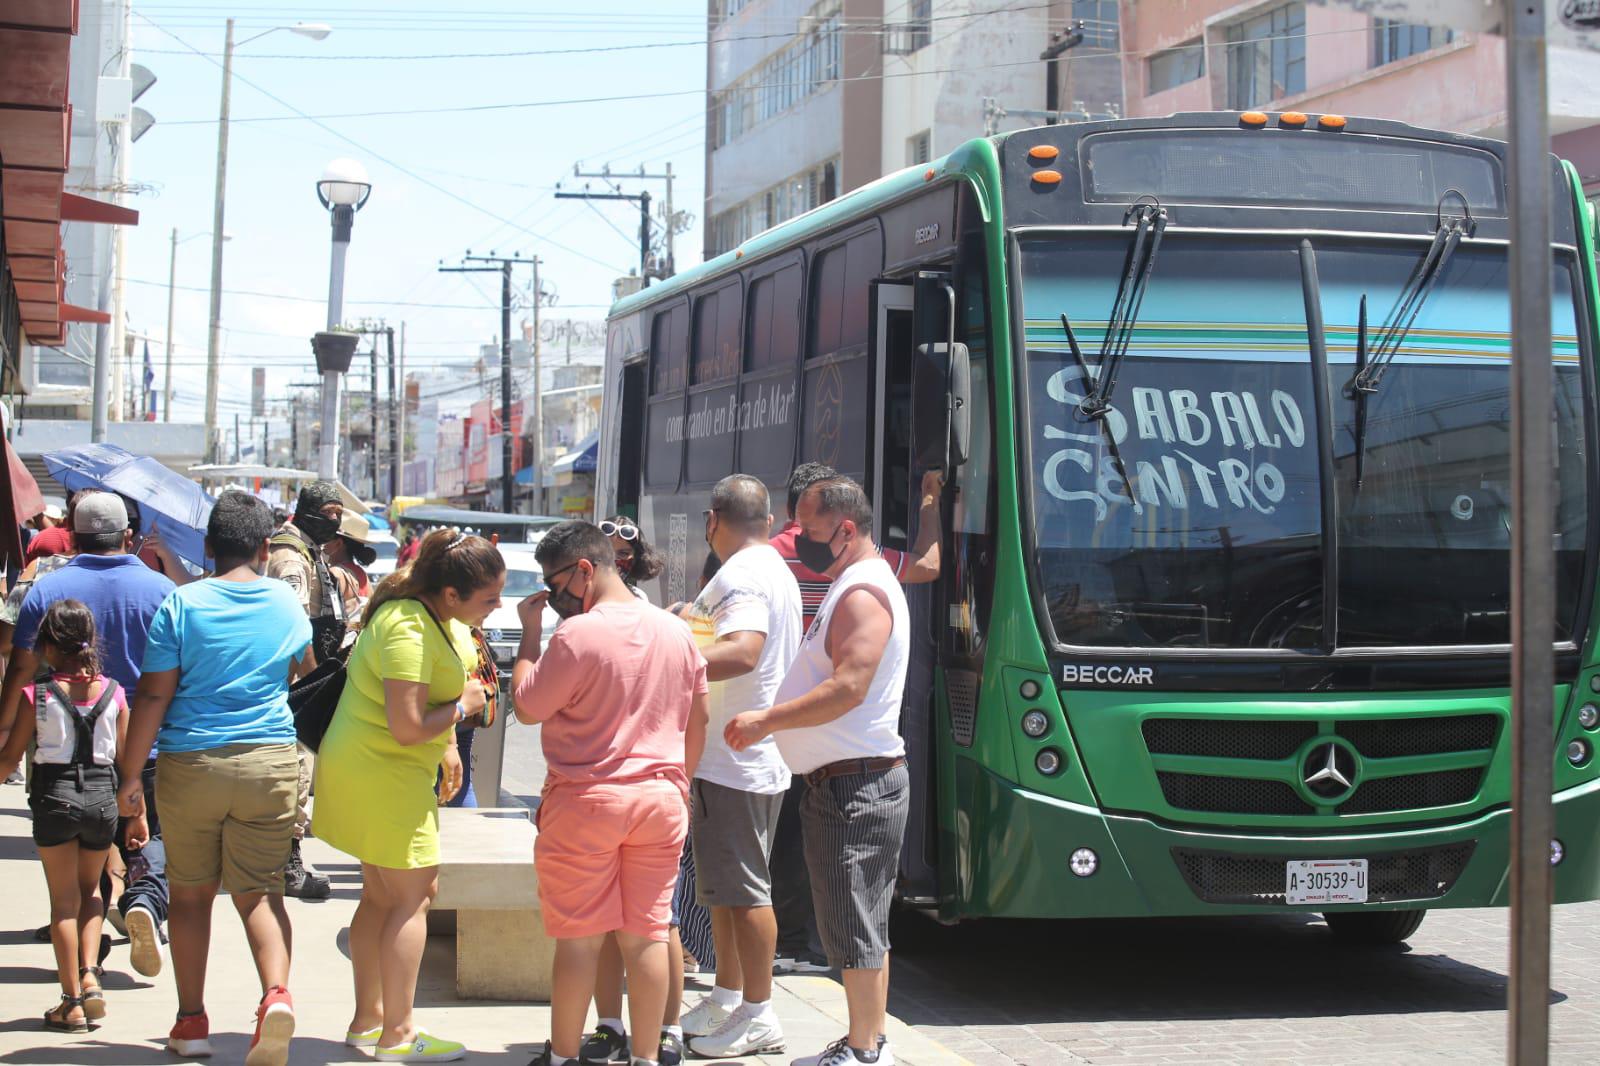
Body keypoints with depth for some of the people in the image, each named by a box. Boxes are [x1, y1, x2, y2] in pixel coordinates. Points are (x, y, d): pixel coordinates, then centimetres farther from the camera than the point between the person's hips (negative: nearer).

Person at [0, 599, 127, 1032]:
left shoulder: (38, 695, -8)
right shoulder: (112, 692, -1)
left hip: (55, 797, -2)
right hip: (102, 796, 2)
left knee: (63, 899, 7)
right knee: (90, 889, 23)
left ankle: (72, 1003, 7)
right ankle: (88, 973, 4)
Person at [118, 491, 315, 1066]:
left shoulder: (181, 604, -5)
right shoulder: (286, 602, 4)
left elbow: (153, 696, -7)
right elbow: (304, 669, 23)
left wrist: (130, 776, -1)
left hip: (190, 764, -1)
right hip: (270, 761, 2)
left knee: (190, 893, 11)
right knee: (260, 890, 3)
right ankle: (276, 991, -22)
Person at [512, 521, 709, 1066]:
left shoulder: (577, 636, -15)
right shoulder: (676, 632, 6)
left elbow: (527, 707, -7)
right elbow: (698, 718, 12)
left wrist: (530, 631, 0)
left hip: (586, 800, -5)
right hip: (660, 799, 5)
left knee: (579, 936, 3)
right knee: (647, 934, 8)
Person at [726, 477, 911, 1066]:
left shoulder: (863, 593, -15)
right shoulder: (851, 586, 18)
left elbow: (848, 687, -25)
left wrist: (767, 720, -21)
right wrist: (773, 720, 15)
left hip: (856, 785, -11)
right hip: (844, 780, 11)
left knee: (854, 928, -6)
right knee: (858, 925, 15)